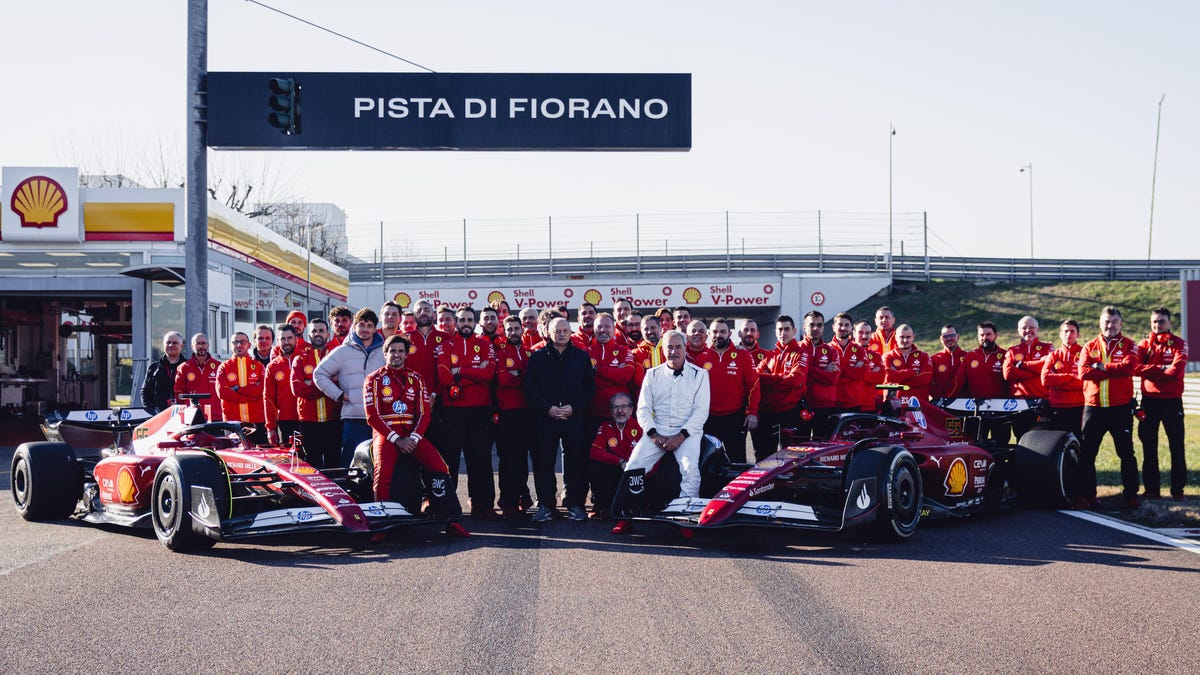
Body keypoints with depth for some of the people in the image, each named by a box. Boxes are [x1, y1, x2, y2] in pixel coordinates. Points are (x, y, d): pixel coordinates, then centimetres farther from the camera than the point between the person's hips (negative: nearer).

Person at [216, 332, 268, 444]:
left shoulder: (258, 366, 11)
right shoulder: (224, 368, 10)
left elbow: (262, 389, -5)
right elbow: (222, 392, -5)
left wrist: (237, 389, -7)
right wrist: (250, 397, -10)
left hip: (257, 422, 0)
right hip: (232, 422, 0)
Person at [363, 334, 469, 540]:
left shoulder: (415, 379, 17)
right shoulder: (374, 380, 7)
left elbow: (424, 413, 10)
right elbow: (372, 415, -2)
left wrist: (413, 438, -8)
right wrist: (396, 439, -13)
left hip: (412, 433, 3)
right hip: (385, 434, -3)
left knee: (439, 466, -20)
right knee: (383, 471, -32)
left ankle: (451, 520, -16)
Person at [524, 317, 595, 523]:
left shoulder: (582, 357, 10)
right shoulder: (538, 357, 8)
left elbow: (590, 387, 6)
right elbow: (529, 387, 3)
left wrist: (574, 407, -7)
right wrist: (547, 408, -9)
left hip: (574, 417, 0)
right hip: (545, 418, 0)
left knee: (576, 461, 0)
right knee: (544, 462, -1)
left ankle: (575, 504, 9)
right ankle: (545, 505, 6)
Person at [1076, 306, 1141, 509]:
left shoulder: (1129, 346, 5)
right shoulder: (1089, 347, 9)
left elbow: (1128, 367, -15)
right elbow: (1083, 372, -8)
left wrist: (1101, 367, -9)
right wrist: (1114, 371, -12)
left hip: (1121, 407, -2)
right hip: (1093, 407, 2)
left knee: (1126, 452, 5)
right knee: (1086, 453, 1)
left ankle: (1131, 494, 13)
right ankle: (1085, 495, 7)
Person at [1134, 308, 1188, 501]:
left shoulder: (1179, 344, 1)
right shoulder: (1144, 345, 8)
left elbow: (1176, 370, -15)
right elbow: (1135, 368, -8)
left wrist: (1150, 371, -10)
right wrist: (1162, 369, -14)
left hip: (1172, 400, -2)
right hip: (1149, 400, 2)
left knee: (1176, 445, 0)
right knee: (1149, 446, 5)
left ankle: (1178, 489, 7)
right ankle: (1151, 488, 13)